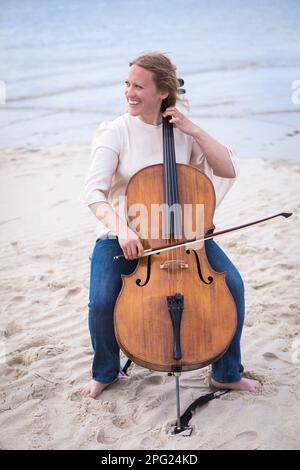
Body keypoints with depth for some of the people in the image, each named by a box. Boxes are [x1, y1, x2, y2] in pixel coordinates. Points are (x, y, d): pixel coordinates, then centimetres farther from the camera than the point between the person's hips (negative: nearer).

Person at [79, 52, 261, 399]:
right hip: (124, 234, -2)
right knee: (102, 301, -24)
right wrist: (120, 229, -34)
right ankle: (104, 373, 9)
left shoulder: (183, 132, 2)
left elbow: (229, 170, -2)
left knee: (232, 284, -15)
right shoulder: (115, 133, -7)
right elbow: (93, 192, -16)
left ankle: (227, 373, 7)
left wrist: (194, 130, -11)